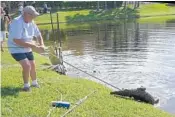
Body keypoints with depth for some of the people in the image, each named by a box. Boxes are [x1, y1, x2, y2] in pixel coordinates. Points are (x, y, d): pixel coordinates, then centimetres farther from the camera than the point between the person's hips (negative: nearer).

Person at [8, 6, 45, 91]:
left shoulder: (31, 22, -3)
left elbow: (38, 34, 8)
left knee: (32, 66, 14)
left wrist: (41, 45, -12)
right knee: (27, 66, -20)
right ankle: (26, 85, 3)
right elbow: (16, 40, -33)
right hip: (16, 49, -7)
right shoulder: (17, 22, -26)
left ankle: (34, 83, 39)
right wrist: (32, 46, -32)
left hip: (27, 49, 7)